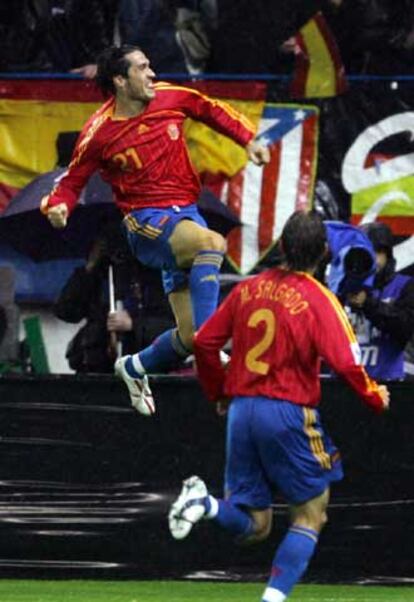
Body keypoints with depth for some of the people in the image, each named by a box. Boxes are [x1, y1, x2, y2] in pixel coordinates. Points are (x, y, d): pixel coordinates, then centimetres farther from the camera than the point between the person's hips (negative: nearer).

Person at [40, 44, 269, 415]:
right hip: (146, 222, -5)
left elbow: (212, 110, 18)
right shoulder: (99, 133, -10)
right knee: (212, 243, -38)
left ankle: (135, 367, 31)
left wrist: (248, 139, 9)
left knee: (189, 335, 0)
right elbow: (72, 182, -1)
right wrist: (58, 206, -22)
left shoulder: (170, 98, 1)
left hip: (185, 215, 6)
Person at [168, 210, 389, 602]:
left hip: (241, 409, 5)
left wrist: (218, 392, 23)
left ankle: (206, 504, -18)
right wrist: (375, 398, 2)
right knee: (310, 515, 11)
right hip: (288, 413, -5)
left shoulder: (249, 289, 6)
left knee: (252, 526, 13)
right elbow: (346, 363, -16)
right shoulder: (319, 300, -8)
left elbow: (203, 342, 7)